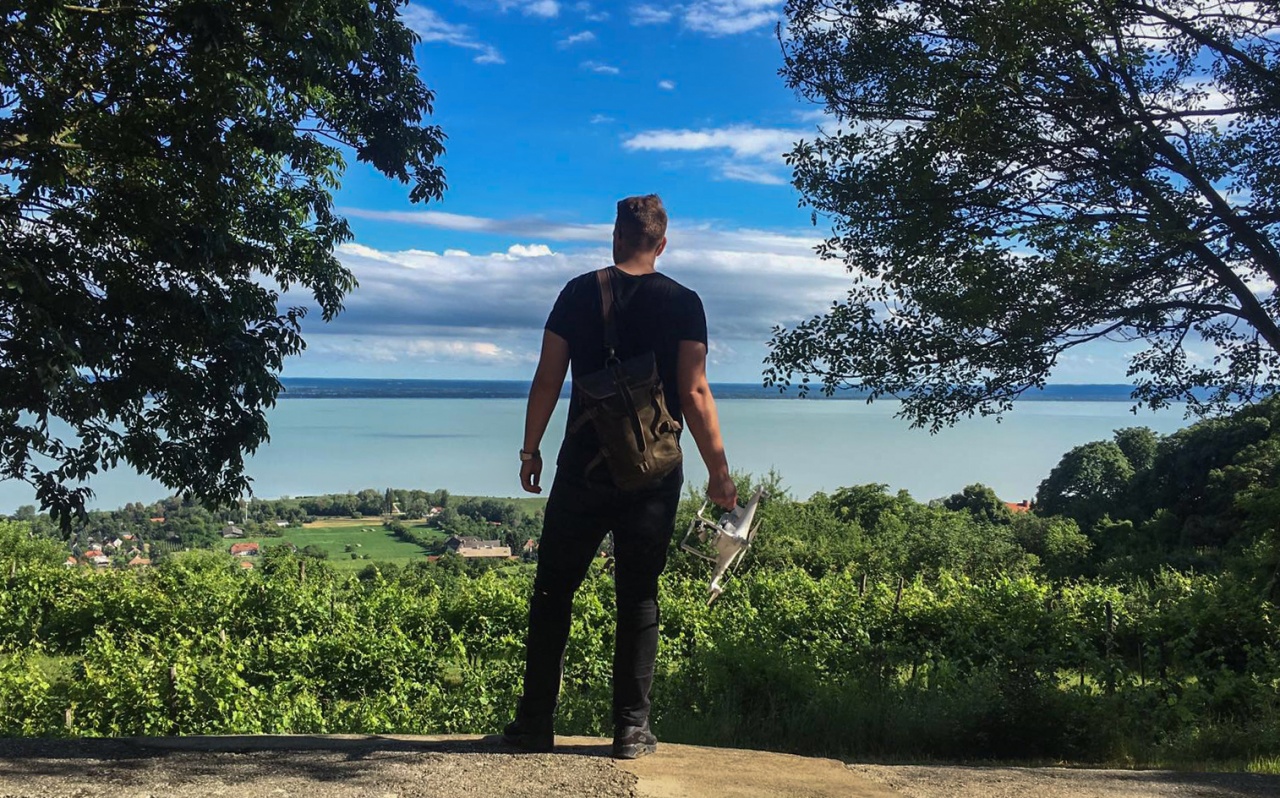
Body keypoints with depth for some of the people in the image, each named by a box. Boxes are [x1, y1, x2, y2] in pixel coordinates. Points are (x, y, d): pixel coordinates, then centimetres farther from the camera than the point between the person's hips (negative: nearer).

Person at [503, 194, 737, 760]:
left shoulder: (579, 293, 3)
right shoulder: (682, 303, -1)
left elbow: (547, 381, 2)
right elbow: (694, 395, -6)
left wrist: (531, 451, 12)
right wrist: (719, 473, -1)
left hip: (582, 470, 1)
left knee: (553, 592, 9)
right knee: (638, 600, 7)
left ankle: (536, 722, 14)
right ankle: (631, 729, 10)